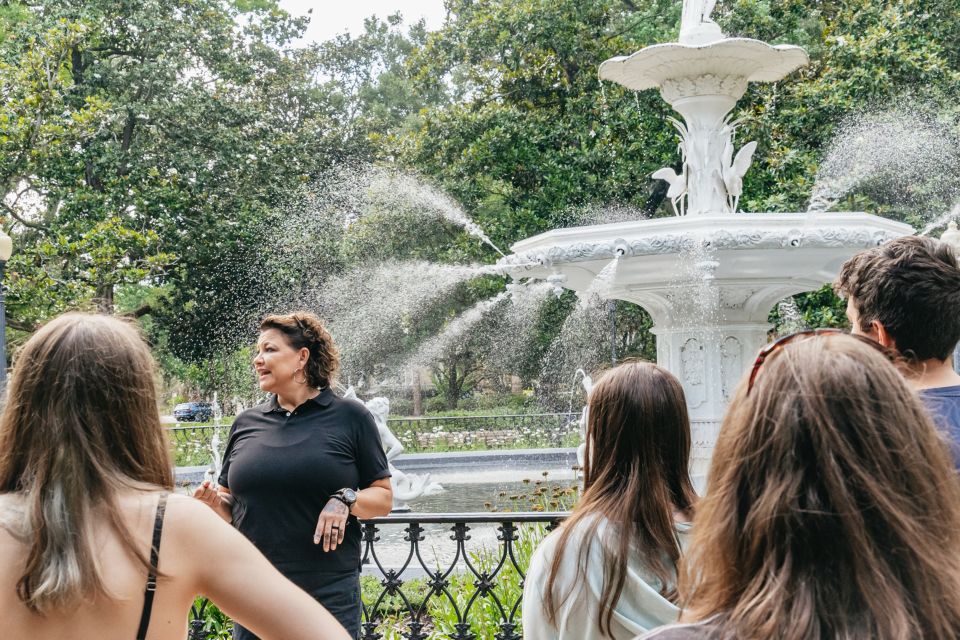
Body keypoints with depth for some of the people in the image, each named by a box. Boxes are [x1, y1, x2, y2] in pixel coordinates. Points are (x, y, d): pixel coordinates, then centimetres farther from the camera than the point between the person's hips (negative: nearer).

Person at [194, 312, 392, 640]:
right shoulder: (246, 423, 9)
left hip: (329, 594, -3)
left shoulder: (350, 416, -1)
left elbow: (383, 498, 1)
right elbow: (231, 504, 16)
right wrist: (215, 501, -6)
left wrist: (345, 500, -18)